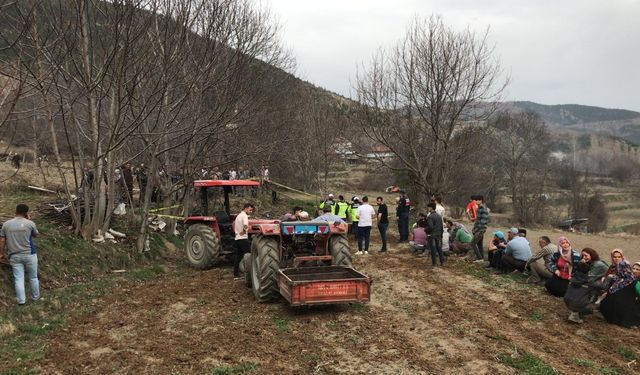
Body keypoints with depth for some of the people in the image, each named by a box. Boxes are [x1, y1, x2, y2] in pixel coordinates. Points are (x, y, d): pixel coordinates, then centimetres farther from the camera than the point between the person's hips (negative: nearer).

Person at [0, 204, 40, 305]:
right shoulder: (30, 223, -8)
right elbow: (36, 235, 10)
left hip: (14, 256, 2)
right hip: (29, 254, -2)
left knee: (19, 279, 8)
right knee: (33, 277, 13)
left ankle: (21, 300, 11)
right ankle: (36, 297, 26)